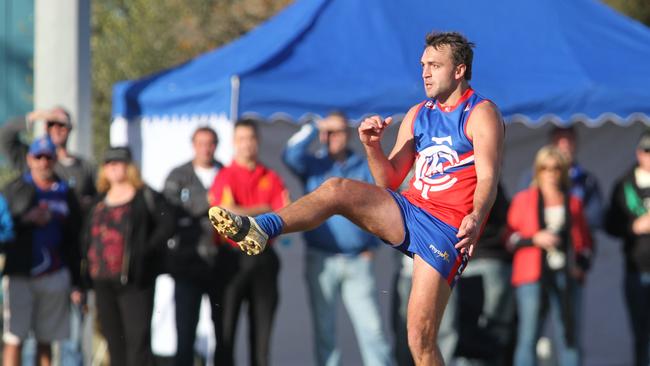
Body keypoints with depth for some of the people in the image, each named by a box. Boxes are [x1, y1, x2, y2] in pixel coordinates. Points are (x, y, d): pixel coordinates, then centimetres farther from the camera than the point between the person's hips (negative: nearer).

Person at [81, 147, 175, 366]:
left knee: (137, 338, -11)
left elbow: (167, 225, -6)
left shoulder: (145, 197, 0)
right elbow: (88, 237, 22)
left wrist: (145, 250, -13)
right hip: (103, 281, 6)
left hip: (133, 280, -6)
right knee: (114, 340, 9)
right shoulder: (99, 201, 18)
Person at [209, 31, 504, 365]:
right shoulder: (418, 115, 18)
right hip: (408, 212, 6)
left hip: (449, 230, -6)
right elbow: (390, 181, 17)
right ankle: (258, 229, -28)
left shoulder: (481, 113, -2)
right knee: (336, 189, -18)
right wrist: (373, 147, -2)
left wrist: (476, 218, -35)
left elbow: (488, 177, -16)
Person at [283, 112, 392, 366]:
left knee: (371, 326, -8)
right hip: (322, 259, 0)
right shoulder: (313, 164, 9)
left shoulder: (364, 168, 12)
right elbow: (291, 154, -11)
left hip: (358, 260, 0)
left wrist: (370, 245, 2)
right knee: (324, 328, 3)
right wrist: (315, 128, -5)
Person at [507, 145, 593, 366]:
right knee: (528, 337, -9)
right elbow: (510, 237, 7)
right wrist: (534, 239, -10)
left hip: (568, 276, 2)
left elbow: (585, 240, 20)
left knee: (569, 337, -2)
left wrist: (582, 263, 2)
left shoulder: (573, 203, 16)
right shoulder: (523, 200, 11)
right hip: (533, 275, -2)